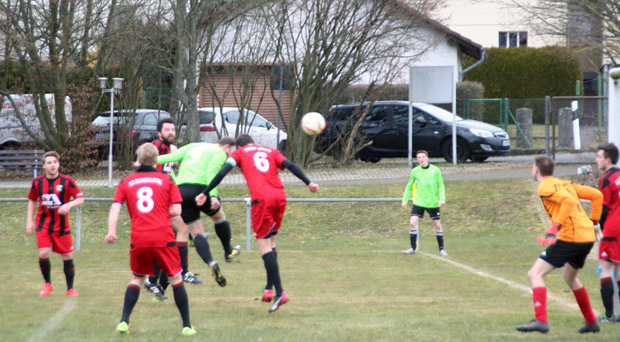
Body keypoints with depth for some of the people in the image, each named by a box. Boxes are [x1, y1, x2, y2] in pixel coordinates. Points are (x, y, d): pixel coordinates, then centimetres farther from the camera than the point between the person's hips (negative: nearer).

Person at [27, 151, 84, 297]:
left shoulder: (67, 181, -7)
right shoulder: (37, 182, 1)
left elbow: (80, 199, -6)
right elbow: (32, 201, 15)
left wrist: (69, 205, -25)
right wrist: (29, 221, 9)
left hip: (62, 226, -1)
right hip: (43, 224, 1)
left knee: (67, 256, 1)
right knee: (43, 254, -13)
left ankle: (70, 288, 16)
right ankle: (47, 284, 10)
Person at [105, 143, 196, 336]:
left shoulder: (126, 182, 11)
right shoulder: (166, 180, 7)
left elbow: (115, 207, -1)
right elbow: (176, 210, 1)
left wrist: (111, 231, -9)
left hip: (138, 239, 2)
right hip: (164, 238, -2)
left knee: (137, 279, 18)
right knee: (176, 278, 9)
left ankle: (124, 321, 3)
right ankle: (186, 326, 7)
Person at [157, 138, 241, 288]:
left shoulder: (193, 146, 26)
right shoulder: (220, 153, 7)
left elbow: (173, 156, 14)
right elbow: (211, 171, -11)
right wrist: (213, 195, -21)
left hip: (180, 190, 5)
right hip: (199, 188, -5)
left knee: (197, 233, 7)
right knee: (219, 217, 24)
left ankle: (211, 263, -13)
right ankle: (228, 252, 37)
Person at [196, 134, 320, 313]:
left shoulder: (239, 153, 18)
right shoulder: (271, 151, 26)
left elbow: (223, 172, 5)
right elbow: (289, 165, 11)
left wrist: (206, 193, 6)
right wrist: (308, 183, 6)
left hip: (261, 199, -4)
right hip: (280, 197, 4)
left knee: (264, 246, -4)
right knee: (271, 242, 18)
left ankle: (279, 292, -14)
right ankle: (269, 288, 13)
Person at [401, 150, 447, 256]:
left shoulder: (435, 170, -3)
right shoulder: (415, 171, 1)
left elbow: (441, 186, 1)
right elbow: (409, 187, 11)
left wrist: (442, 199, -11)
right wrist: (405, 200, 6)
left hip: (433, 202, -1)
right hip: (419, 202, 1)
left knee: (437, 225, 4)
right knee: (412, 223, -13)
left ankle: (441, 249, 16)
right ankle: (413, 248, -3)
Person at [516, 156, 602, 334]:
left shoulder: (545, 187, -5)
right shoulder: (565, 184, 20)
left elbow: (569, 200, -22)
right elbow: (596, 195, 17)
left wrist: (556, 226, -23)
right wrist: (593, 221, 19)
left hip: (570, 237, -9)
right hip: (588, 236, 9)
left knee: (535, 274, -8)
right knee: (570, 278, 30)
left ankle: (541, 321, -23)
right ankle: (591, 322, 33)